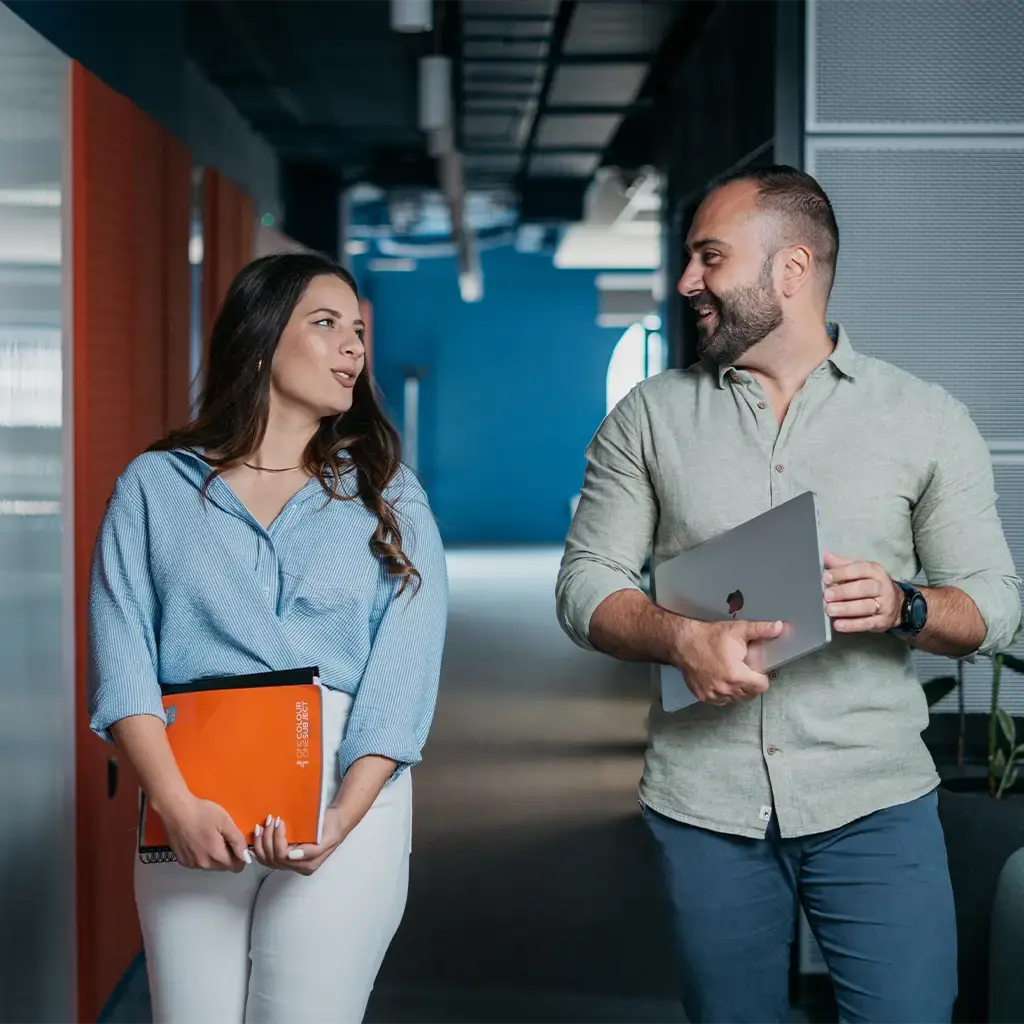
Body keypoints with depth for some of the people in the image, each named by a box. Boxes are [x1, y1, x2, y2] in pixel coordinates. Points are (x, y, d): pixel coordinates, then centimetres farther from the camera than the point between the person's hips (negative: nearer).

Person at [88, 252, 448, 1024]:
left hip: (348, 798, 0)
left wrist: (341, 818, -16)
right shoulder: (155, 486, 6)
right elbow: (122, 664, -2)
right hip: (193, 807, 0)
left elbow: (401, 676, -3)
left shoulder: (387, 497, 7)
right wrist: (177, 804, -17)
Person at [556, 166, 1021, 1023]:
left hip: (874, 801, -1)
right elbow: (587, 584, 3)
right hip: (703, 802, 2)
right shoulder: (648, 418, 6)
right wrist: (682, 637, -17)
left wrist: (903, 607, -19)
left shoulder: (926, 419, 2)